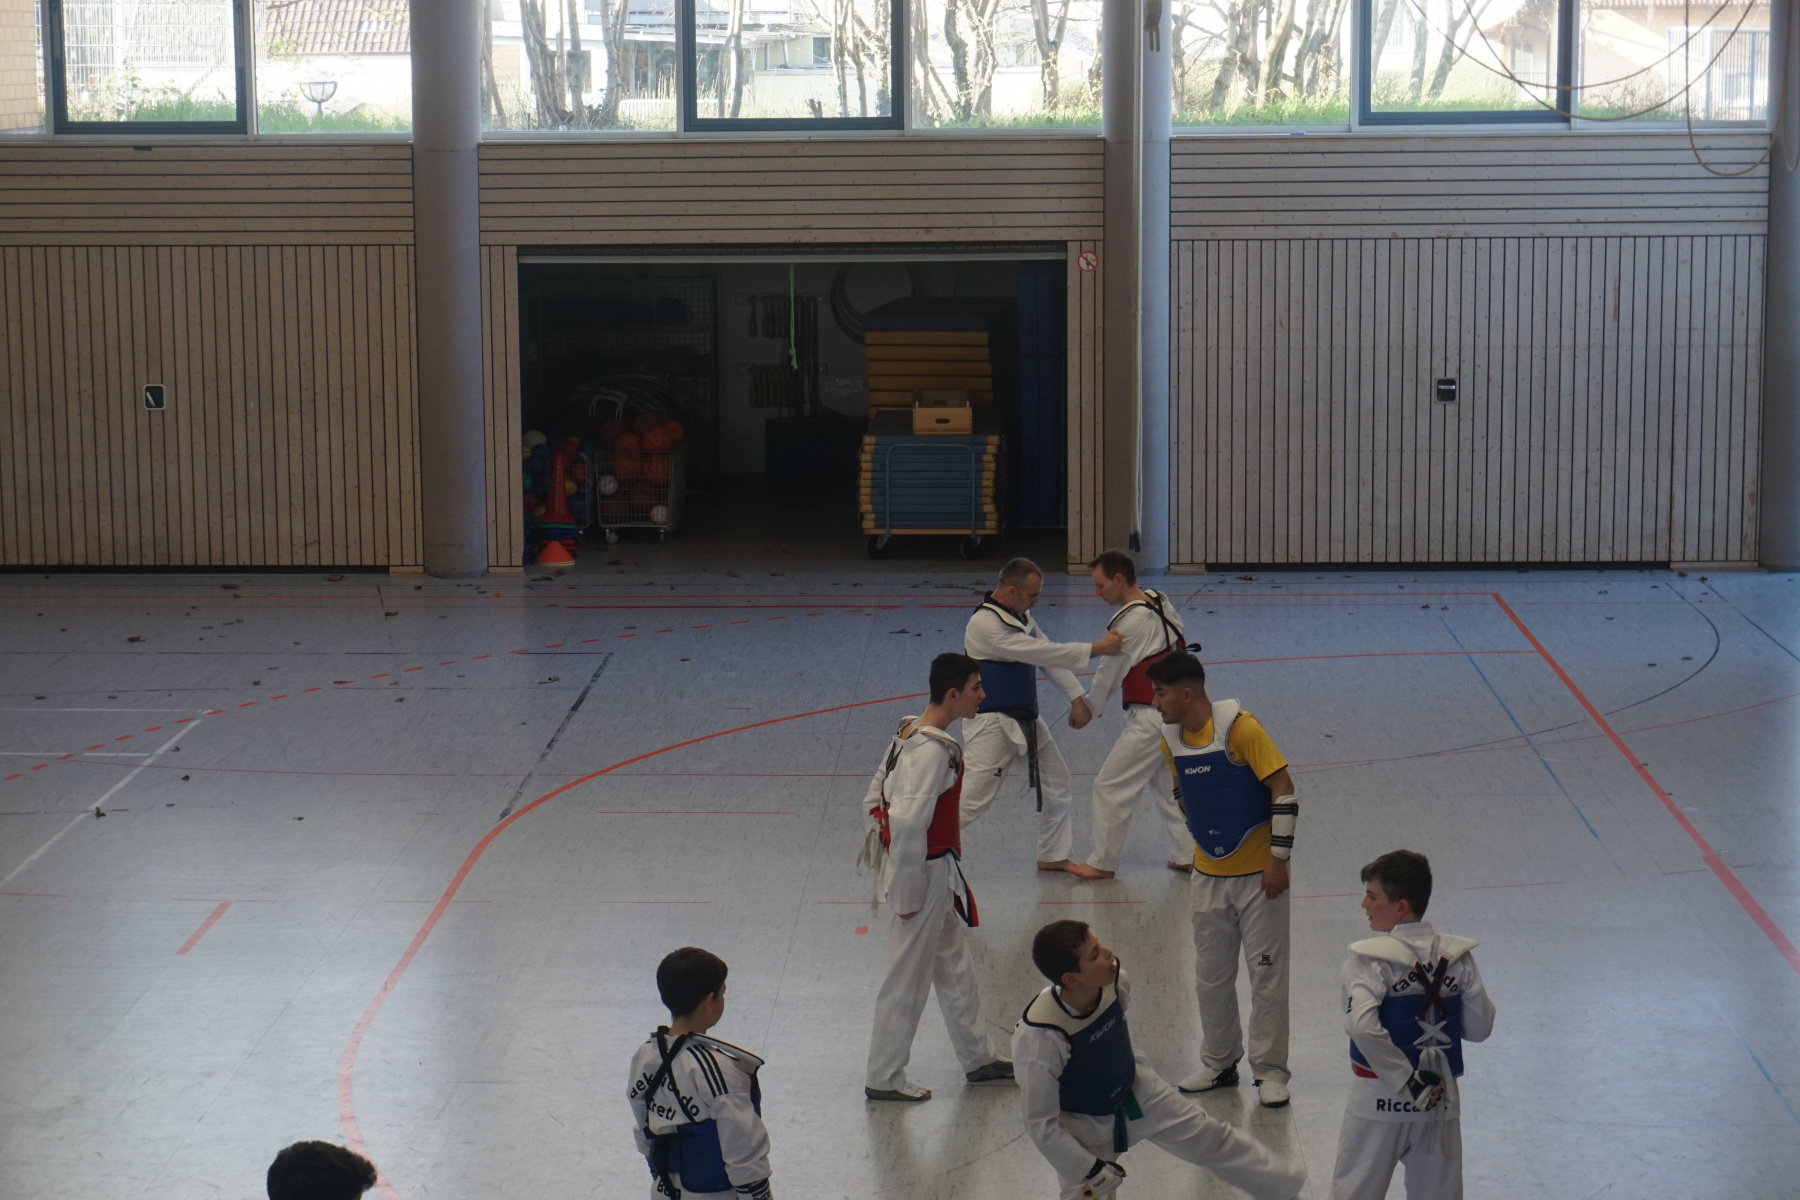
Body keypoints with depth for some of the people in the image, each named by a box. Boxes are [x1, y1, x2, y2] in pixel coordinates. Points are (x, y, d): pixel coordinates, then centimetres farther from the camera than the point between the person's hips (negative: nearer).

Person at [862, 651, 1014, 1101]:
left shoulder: (910, 733, 5)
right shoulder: (932, 750, -24)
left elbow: (875, 799, 13)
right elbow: (908, 823, -28)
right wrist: (908, 894, -22)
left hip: (938, 876, 10)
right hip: (927, 874, -10)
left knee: (955, 964, 21)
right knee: (907, 978, 2)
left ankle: (977, 1058, 35)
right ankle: (884, 1078, 14)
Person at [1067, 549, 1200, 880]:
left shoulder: (1132, 622, -20)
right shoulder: (1161, 602, 7)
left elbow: (1109, 673, -10)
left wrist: (1087, 708, 8)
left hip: (1151, 719, -9)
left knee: (1111, 786, 1)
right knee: (1167, 783, 22)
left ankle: (1103, 862, 10)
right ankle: (1186, 854, 24)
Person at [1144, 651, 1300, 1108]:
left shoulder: (1240, 727, -17)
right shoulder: (1170, 740, 1)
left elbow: (1283, 788, -16)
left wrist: (1278, 857, -17)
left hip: (1258, 873, -6)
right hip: (1208, 876, 6)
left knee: (1267, 972, 1)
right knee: (1210, 976, 11)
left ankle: (1270, 1071, 9)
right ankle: (1219, 1064, 26)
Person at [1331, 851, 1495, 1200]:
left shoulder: (1369, 960, -14)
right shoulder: (1458, 957, -2)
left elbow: (1362, 1025, -27)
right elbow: (1480, 1027, 1)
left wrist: (1406, 1079, -20)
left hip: (1379, 1100, -4)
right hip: (1441, 1102, 4)